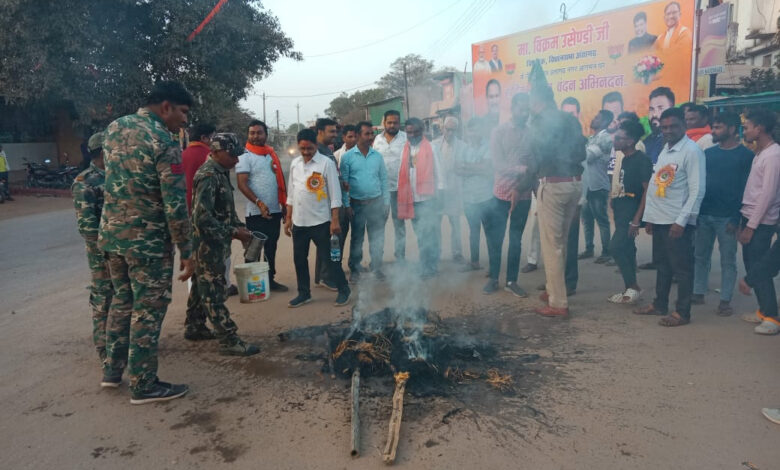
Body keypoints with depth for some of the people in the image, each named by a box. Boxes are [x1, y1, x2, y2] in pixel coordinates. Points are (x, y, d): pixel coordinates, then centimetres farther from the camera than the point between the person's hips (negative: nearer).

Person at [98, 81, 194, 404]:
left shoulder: (114, 128, 8)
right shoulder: (165, 144, -17)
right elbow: (175, 205, -19)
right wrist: (186, 251, -13)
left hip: (112, 233, 8)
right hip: (148, 240, -8)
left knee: (121, 300, 22)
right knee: (148, 311, 3)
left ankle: (113, 368, 34)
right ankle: (143, 385, 14)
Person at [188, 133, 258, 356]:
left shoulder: (220, 173, 11)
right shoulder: (208, 176, -20)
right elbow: (203, 218, -27)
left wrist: (240, 226, 7)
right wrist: (233, 232, -22)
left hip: (213, 243, 10)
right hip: (208, 243, -10)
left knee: (202, 286, 20)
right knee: (213, 292, -5)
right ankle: (229, 341, -2)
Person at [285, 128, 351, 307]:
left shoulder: (327, 163, -10)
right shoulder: (295, 164, 7)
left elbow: (335, 194, -10)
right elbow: (291, 193, 13)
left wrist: (335, 220, -14)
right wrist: (288, 218, 12)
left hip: (320, 222, -5)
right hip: (299, 222, 5)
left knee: (328, 258, 1)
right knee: (299, 259, 12)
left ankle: (343, 290, 16)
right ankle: (304, 293, 26)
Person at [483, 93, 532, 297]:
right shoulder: (499, 132, -3)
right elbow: (498, 164, -13)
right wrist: (523, 169, -25)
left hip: (523, 195, 2)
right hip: (501, 194, -2)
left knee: (516, 240, 9)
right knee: (495, 239, 5)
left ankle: (511, 281, 19)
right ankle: (493, 278, 20)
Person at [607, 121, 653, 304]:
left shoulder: (641, 160, -12)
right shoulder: (625, 159, 13)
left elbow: (647, 191, -17)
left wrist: (636, 219, -21)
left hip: (632, 211, -9)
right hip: (621, 211, 9)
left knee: (616, 247, -14)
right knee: (626, 249, 11)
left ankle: (633, 287, -2)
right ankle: (630, 288, 19)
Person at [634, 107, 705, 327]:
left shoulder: (692, 151, -10)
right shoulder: (664, 150, 14)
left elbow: (697, 190, -15)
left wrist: (681, 221, -18)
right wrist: (648, 216, 13)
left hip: (677, 221, -7)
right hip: (659, 219, 8)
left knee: (681, 268, 1)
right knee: (662, 264, 16)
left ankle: (682, 312, 10)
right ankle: (659, 304, 27)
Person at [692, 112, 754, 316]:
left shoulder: (746, 155, -3)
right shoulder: (708, 153, 10)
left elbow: (746, 189, -7)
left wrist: (736, 218, -13)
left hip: (726, 217, -4)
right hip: (704, 215, 5)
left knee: (728, 260, 3)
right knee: (700, 256, 10)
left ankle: (725, 300, 11)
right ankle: (698, 293, 21)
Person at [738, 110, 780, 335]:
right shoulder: (760, 153, 12)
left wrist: (751, 226, -18)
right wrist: (746, 221, 13)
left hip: (761, 222, -9)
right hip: (749, 216, 9)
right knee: (751, 265, 12)